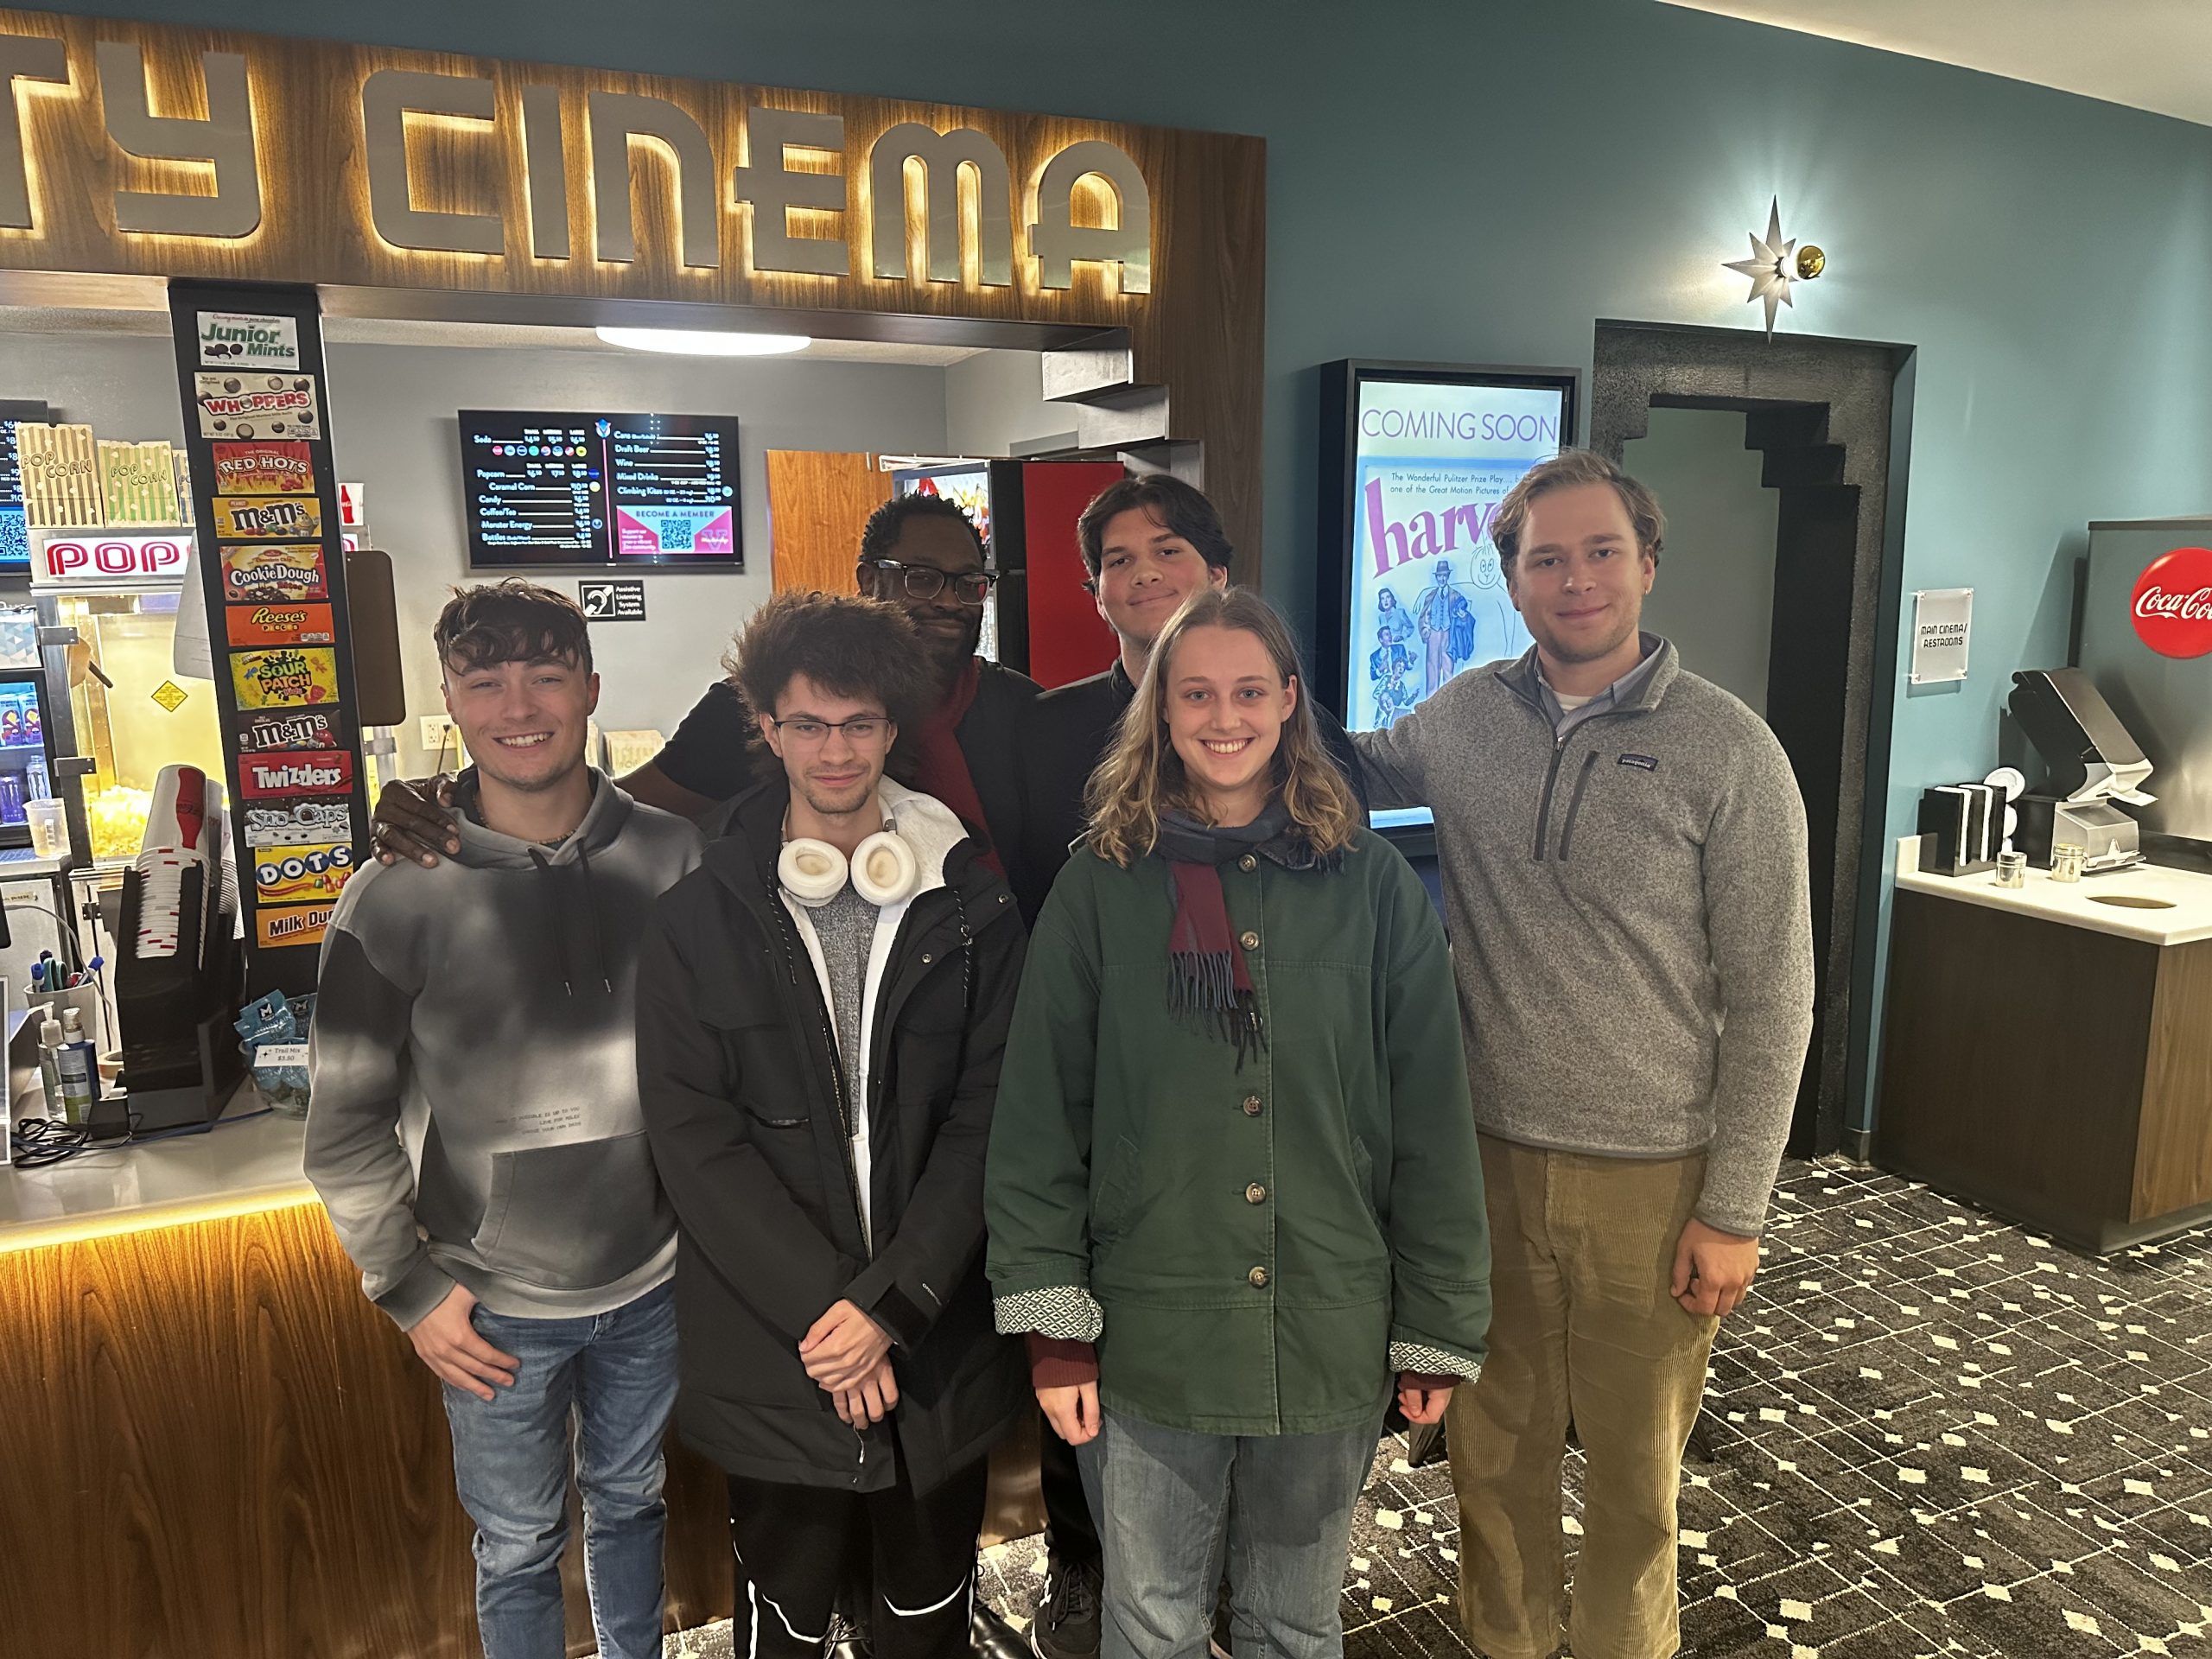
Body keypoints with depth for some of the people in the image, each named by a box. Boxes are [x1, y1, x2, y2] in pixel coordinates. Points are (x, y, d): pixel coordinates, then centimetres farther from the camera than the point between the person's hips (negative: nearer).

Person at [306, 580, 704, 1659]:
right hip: (497, 1308, -2)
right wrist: (410, 1291, -5)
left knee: (630, 1506, 24)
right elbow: (346, 1125, -6)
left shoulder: (672, 860, -9)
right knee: (519, 1548, 18)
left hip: (653, 1283, 2)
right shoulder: (397, 898, -14)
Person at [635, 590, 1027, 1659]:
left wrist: (892, 1303, -14)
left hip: (942, 1347, 1)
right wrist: (824, 1309, -15)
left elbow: (986, 1119, -5)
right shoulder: (698, 919, -4)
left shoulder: (970, 902, -2)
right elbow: (694, 1140, -8)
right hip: (771, 1357, -1)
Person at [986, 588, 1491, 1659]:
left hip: (1331, 1336, 1)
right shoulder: (1102, 887, -4)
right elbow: (1038, 1120, -4)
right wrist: (1051, 1324, -7)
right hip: (1147, 1336, 0)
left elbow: (1432, 1121, -1)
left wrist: (1438, 1327, 0)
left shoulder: (1369, 882, -3)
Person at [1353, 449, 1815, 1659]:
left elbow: (1770, 1000, -8)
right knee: (1493, 1447, 19)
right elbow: (1359, 767, 23)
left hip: (1650, 1181, -3)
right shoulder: (1463, 718, 0)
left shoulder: (1728, 751, -10)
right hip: (1488, 1156, 3)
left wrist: (1734, 1214, -8)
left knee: (1630, 1466, 17)